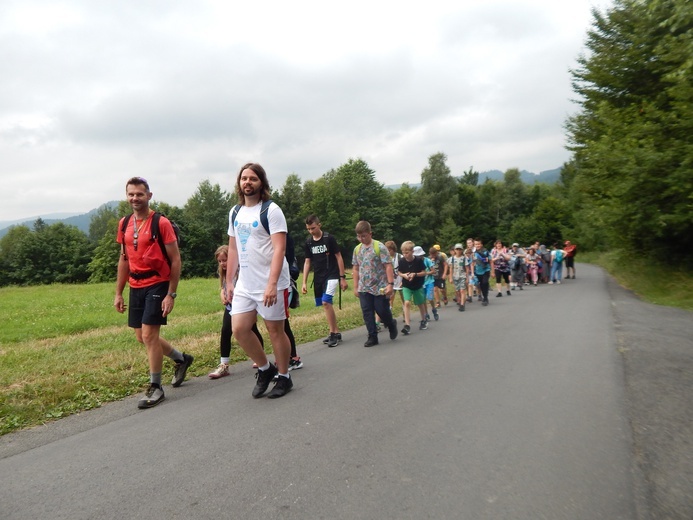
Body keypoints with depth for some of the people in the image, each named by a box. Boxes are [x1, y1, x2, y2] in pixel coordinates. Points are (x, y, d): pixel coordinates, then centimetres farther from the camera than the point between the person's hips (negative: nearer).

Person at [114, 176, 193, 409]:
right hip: (136, 287, 7)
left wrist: (171, 294, -15)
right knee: (142, 337, 12)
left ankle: (155, 388, 8)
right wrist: (118, 293, 14)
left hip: (157, 284, -7)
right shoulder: (124, 224, 9)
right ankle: (181, 359, 34)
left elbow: (175, 260, -10)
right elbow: (124, 259, 16)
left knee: (149, 335, -8)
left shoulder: (161, 223, -10)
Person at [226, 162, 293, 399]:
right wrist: (229, 281, 13)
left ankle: (283, 377, 22)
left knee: (275, 330, 3)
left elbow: (279, 249, -17)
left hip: (270, 285, -6)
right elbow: (233, 249, 17)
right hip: (244, 285, 6)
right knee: (239, 329, 2)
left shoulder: (271, 210, -9)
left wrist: (272, 284, -25)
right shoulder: (235, 213, 12)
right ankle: (265, 368, 23)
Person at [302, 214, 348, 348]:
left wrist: (343, 278, -7)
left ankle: (333, 333, -9)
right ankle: (336, 332, 19)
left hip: (331, 276, -5)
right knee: (326, 305, 8)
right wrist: (304, 282, 5)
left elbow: (339, 257, -5)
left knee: (326, 302, -20)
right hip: (318, 278, 5)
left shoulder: (329, 239, -9)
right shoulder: (308, 242, 4)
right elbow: (307, 262, 9)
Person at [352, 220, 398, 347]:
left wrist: (390, 284, -17)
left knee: (382, 311, 2)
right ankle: (372, 337, 13)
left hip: (380, 287, -4)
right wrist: (355, 287, 12)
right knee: (367, 313, 3)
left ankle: (391, 324, 32)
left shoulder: (379, 247, -9)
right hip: (364, 288, 5)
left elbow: (388, 266, -11)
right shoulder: (357, 249, 6)